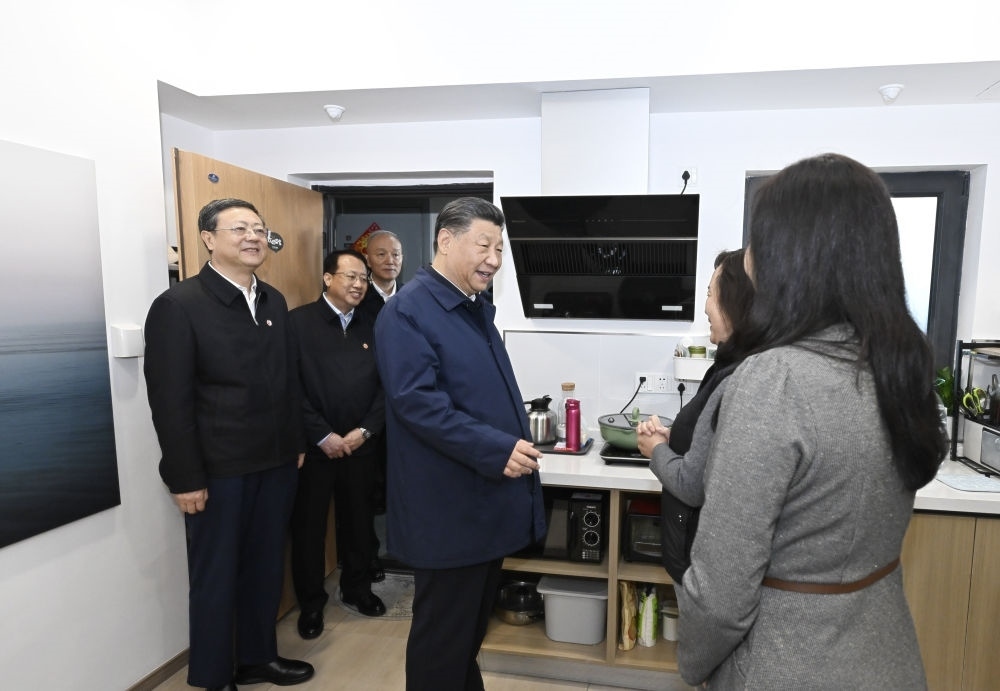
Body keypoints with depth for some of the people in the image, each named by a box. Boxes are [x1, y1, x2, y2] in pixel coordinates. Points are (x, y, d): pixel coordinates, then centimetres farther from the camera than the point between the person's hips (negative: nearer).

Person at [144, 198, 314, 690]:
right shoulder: (179, 305, -11)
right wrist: (185, 477, -14)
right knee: (215, 577, 11)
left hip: (275, 463, 6)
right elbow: (170, 400, -13)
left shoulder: (273, 302, 8)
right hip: (218, 470, -5)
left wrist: (296, 443, 11)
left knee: (266, 567, 18)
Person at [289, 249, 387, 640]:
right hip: (313, 445, -3)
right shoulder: (299, 321, -6)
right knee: (309, 525, 9)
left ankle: (356, 588, 36)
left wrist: (365, 431, -6)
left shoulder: (372, 327, 7)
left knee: (359, 520, 15)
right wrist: (323, 436, -14)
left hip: (362, 444, 4)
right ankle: (311, 602, 27)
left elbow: (385, 386, 5)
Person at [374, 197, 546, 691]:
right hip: (449, 509, -9)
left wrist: (517, 445, 13)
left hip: (489, 502, 9)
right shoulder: (408, 311, -15)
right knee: (442, 631, 9)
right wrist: (496, 449, -27)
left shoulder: (477, 309, 14)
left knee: (472, 625, 24)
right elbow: (416, 400, -25)